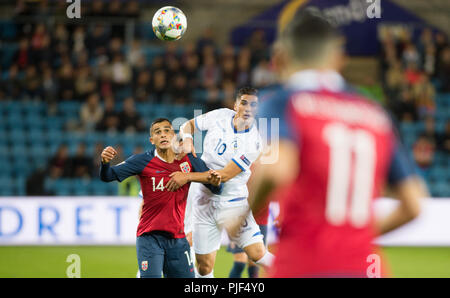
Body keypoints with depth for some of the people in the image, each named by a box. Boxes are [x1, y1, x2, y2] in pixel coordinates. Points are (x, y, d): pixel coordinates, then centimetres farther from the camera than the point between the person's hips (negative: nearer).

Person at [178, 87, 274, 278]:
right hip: (203, 200, 3)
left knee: (257, 253, -15)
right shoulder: (220, 116, -3)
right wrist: (187, 139, -10)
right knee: (204, 266, 1)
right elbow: (188, 125, 13)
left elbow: (224, 175, -21)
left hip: (233, 203, -3)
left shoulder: (254, 141, -17)